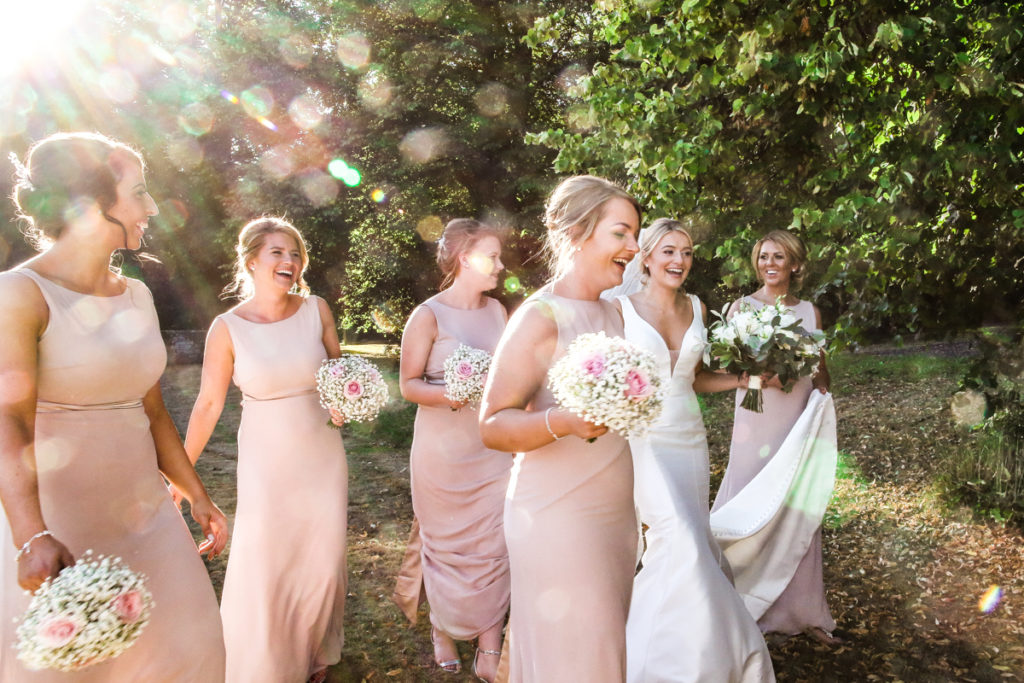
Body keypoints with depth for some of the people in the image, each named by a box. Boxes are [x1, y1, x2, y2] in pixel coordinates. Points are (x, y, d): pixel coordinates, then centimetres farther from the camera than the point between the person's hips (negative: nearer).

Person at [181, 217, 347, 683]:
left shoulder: (316, 309, -5)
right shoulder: (228, 327, -10)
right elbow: (208, 405, -4)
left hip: (322, 456, 2)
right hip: (265, 460, -2)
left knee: (323, 562, 11)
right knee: (263, 566, 4)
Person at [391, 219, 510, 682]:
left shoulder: (497, 310, 5)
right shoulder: (429, 315, -10)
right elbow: (409, 384, -10)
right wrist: (451, 394, -25)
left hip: (493, 448, 4)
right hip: (444, 450, -4)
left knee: (494, 547, 3)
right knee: (447, 545, 11)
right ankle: (444, 631, 37)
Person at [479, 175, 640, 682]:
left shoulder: (613, 313, 10)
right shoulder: (539, 318, -15)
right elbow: (492, 425, -20)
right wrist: (563, 422, -33)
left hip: (615, 516, 8)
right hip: (559, 521, -8)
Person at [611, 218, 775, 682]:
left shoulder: (696, 308, 10)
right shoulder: (622, 307, -6)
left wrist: (740, 379, 7)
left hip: (689, 438, 6)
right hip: (644, 438, -5)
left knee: (690, 541, 9)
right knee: (682, 543, -15)